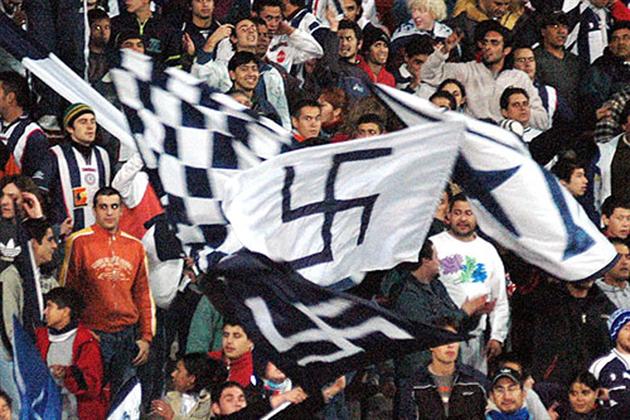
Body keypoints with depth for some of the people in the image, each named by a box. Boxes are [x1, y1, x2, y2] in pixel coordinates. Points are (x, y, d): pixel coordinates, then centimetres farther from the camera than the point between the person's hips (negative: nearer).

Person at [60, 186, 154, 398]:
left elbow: (143, 294, 16)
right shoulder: (79, 242, -1)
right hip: (92, 334, -4)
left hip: (127, 336, 4)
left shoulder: (135, 246, 12)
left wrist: (146, 336, 11)